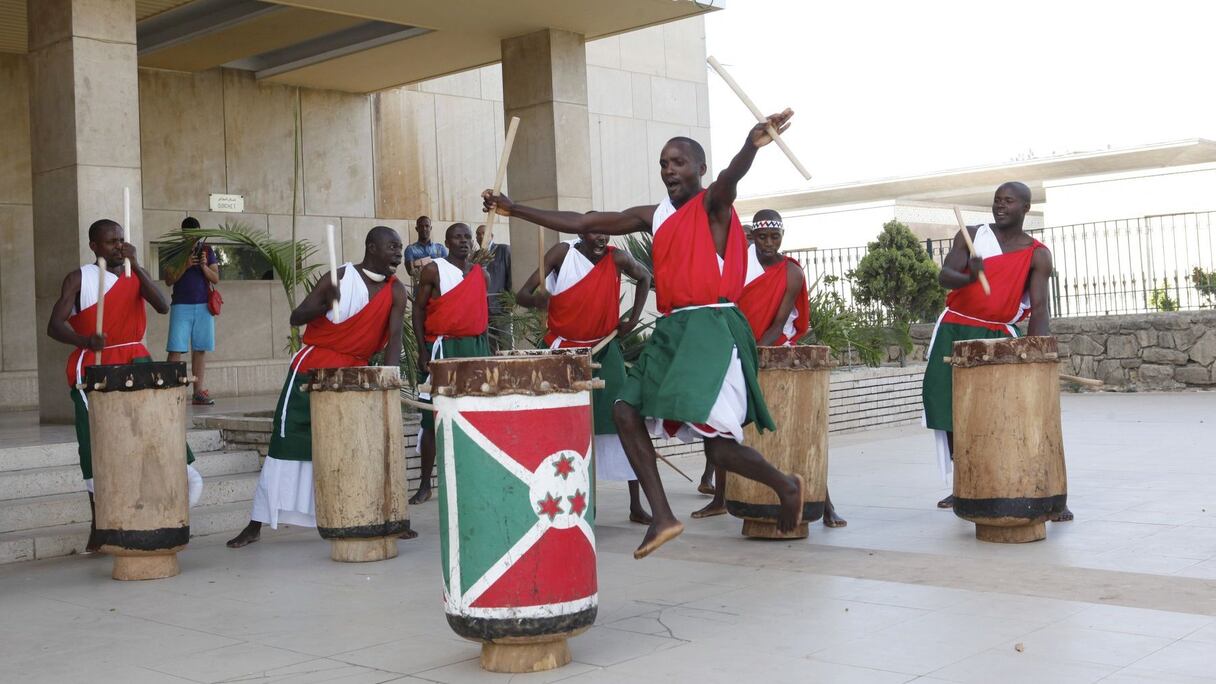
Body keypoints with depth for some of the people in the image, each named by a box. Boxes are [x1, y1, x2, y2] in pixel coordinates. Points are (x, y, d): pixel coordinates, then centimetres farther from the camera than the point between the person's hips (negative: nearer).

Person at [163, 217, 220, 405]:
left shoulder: (207, 250, 10)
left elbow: (216, 279, 6)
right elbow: (168, 280, -2)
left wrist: (204, 267, -12)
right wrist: (185, 266, -15)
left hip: (203, 306, 2)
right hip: (181, 305, -2)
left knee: (200, 349, 2)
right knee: (176, 349, -8)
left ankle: (198, 392, 5)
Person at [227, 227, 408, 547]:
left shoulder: (395, 291, -1)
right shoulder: (339, 278, -10)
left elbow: (394, 336, -13)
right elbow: (296, 318, -10)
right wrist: (325, 303, -29)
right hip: (312, 368, -3)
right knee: (286, 443, -2)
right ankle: (255, 525, 4)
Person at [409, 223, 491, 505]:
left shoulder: (482, 274, 13)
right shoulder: (433, 270, -1)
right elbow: (418, 310, -1)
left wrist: (486, 348, 13)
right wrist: (422, 351, -8)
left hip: (477, 346, 4)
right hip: (443, 348, -4)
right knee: (433, 418, -2)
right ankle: (425, 484, 6)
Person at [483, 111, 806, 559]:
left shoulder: (713, 203, -3)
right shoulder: (653, 217, 15)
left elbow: (730, 177, -28)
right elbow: (582, 224, 17)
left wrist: (752, 145, -52)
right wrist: (515, 210, 16)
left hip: (713, 328, -8)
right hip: (671, 329, 8)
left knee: (720, 448, -13)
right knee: (626, 412, -1)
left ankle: (786, 486, 16)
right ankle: (663, 517, 4)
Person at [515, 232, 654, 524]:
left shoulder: (617, 258, -8)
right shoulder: (562, 253, -12)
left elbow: (644, 278, 14)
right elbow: (521, 295, -15)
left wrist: (633, 319, 6)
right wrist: (537, 300, -36)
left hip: (604, 349, 1)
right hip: (565, 350, -1)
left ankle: (636, 505, 5)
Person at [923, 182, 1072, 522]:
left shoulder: (1038, 255, -1)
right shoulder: (971, 235, 1)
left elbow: (1040, 308, -10)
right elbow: (944, 275, -13)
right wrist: (969, 277, -37)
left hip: (999, 336, -2)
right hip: (955, 331, 2)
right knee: (949, 405, 6)